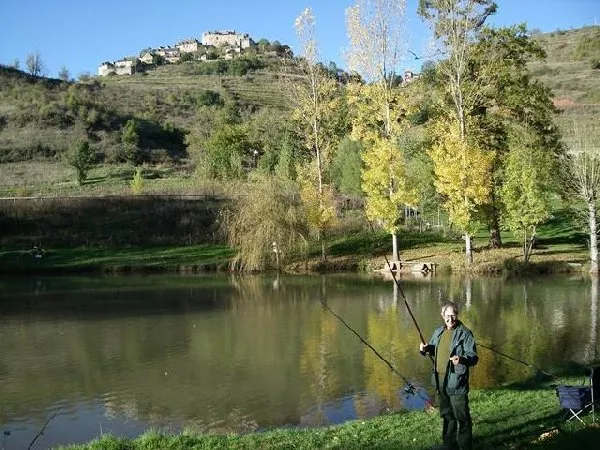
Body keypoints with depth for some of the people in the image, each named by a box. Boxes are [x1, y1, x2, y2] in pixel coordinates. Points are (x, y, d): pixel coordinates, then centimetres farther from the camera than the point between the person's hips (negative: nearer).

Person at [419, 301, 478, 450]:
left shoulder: (465, 333, -10)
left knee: (462, 417, -1)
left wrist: (462, 359, -35)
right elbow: (433, 350, 25)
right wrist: (425, 349, 2)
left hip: (456, 383, -7)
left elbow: (474, 357, -14)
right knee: (446, 415, 19)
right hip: (440, 382, 7)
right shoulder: (438, 332, 10)